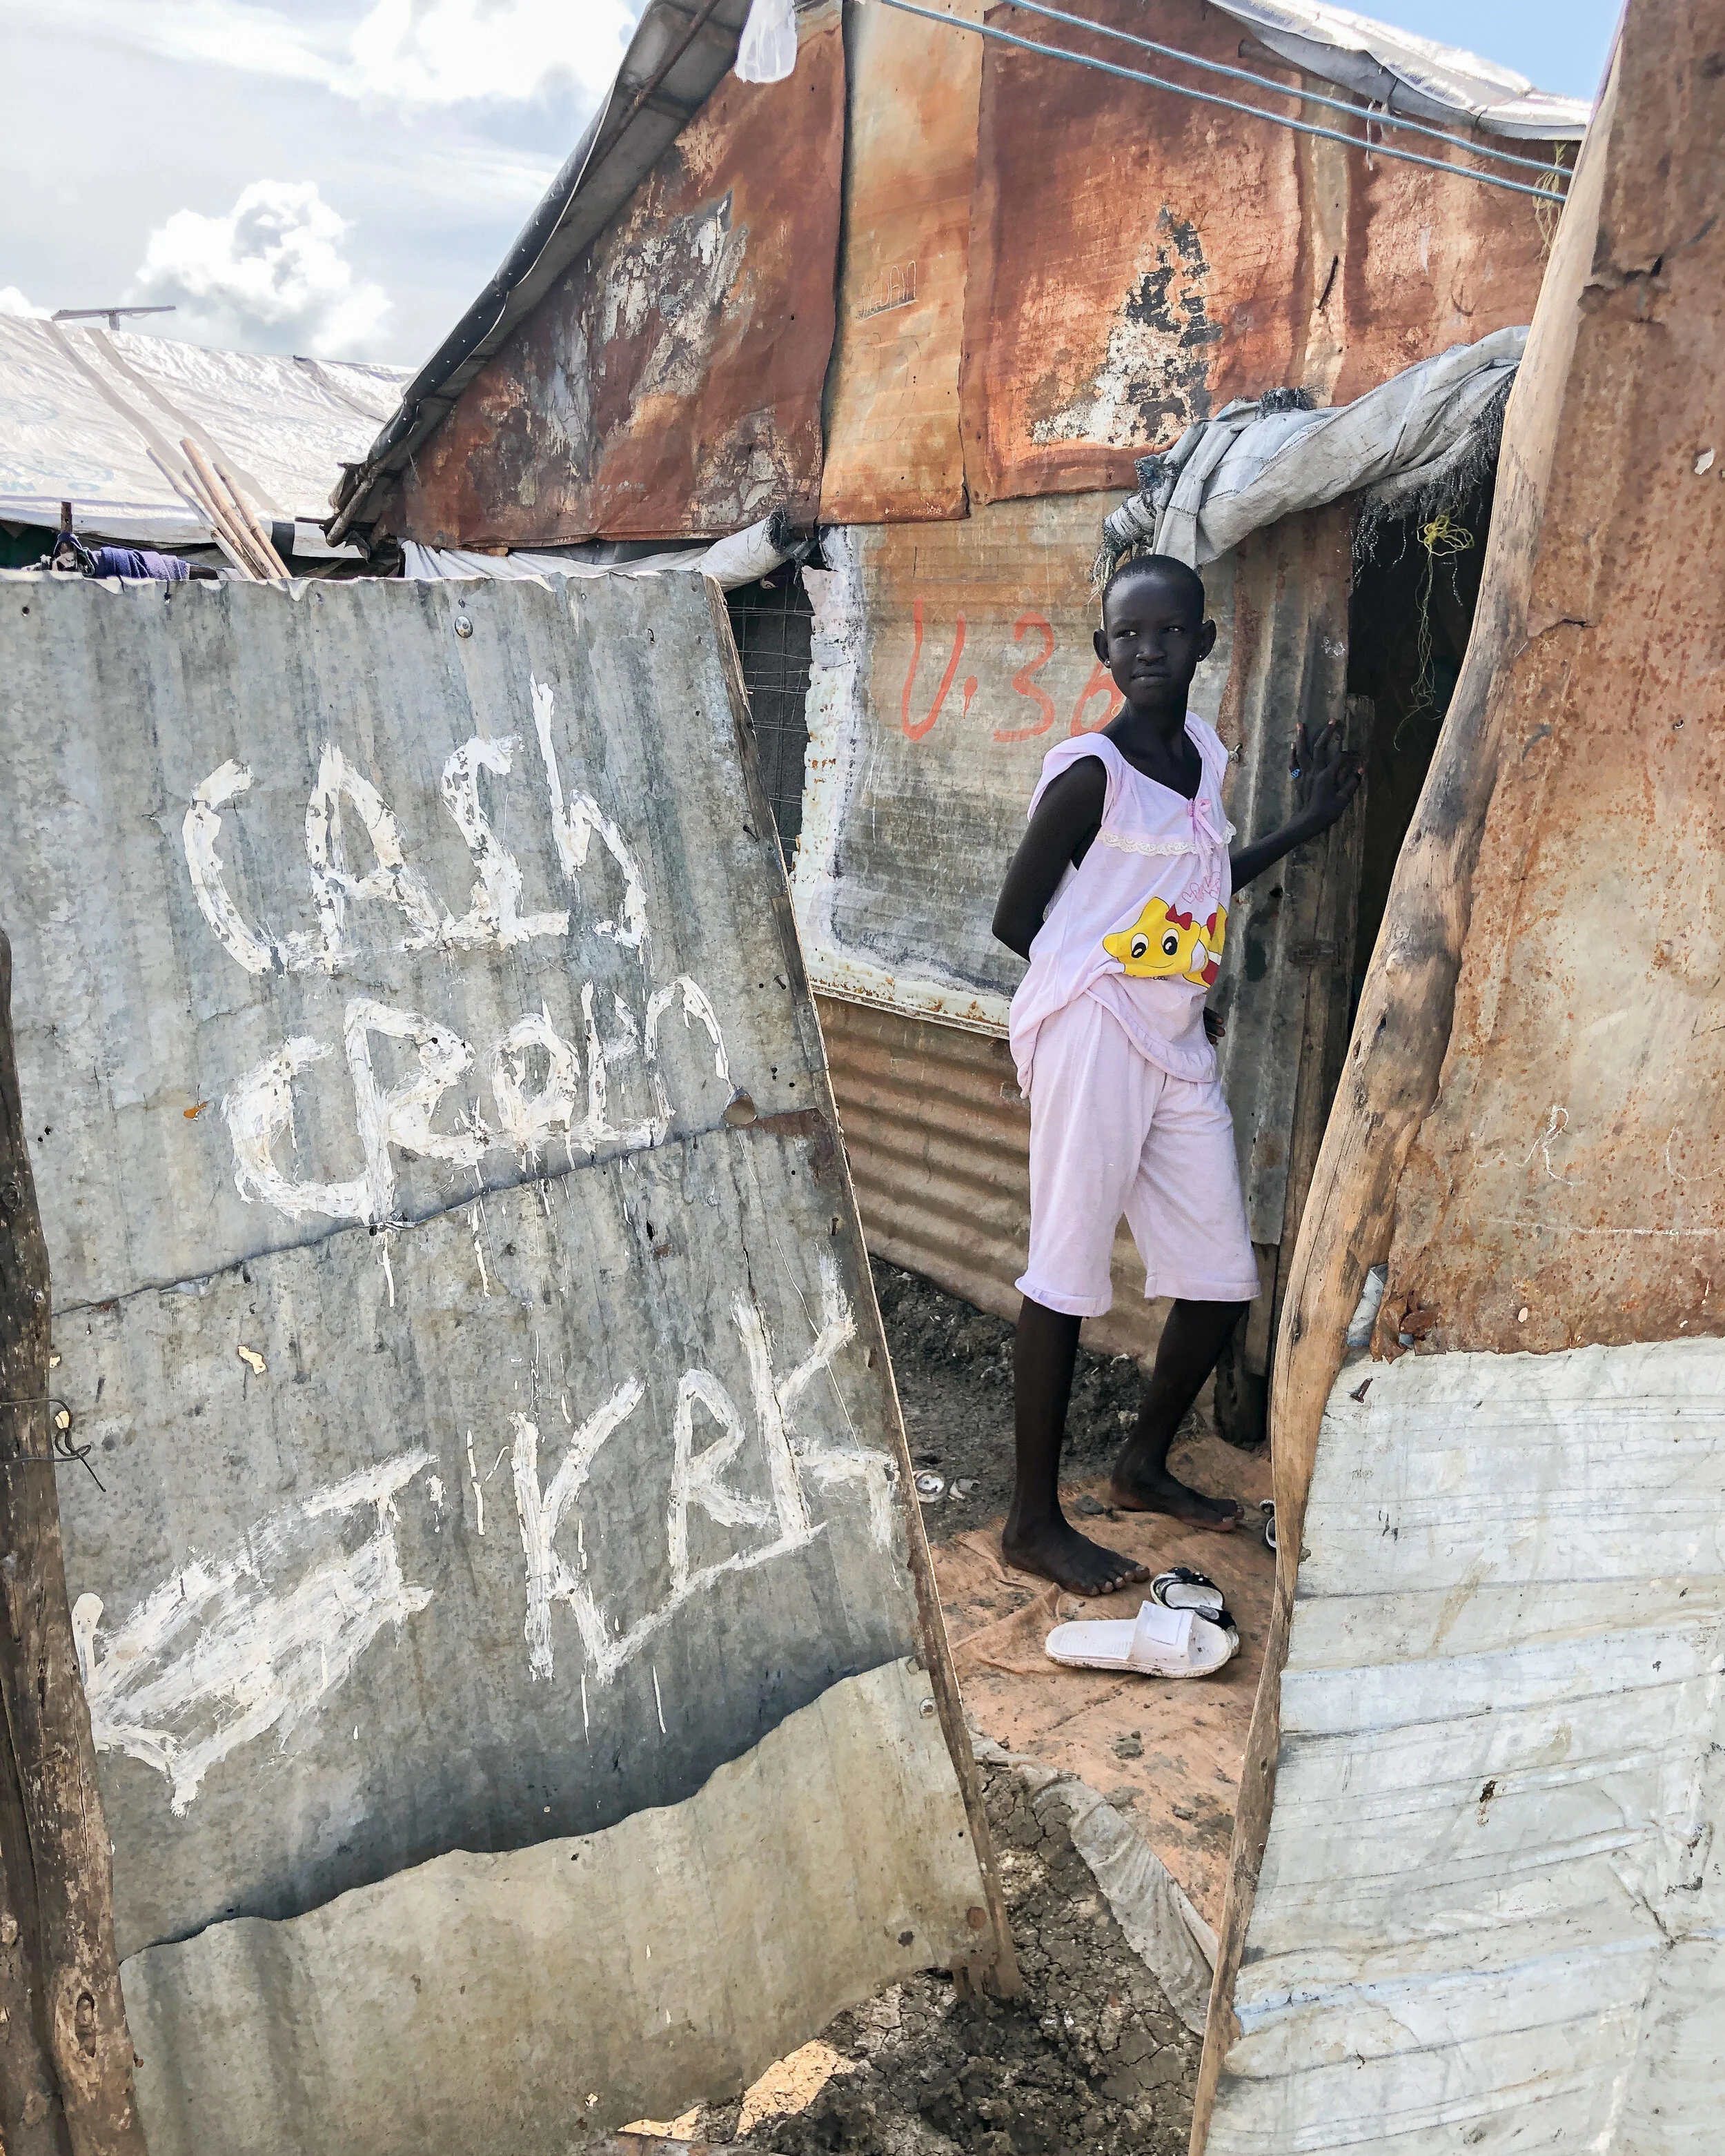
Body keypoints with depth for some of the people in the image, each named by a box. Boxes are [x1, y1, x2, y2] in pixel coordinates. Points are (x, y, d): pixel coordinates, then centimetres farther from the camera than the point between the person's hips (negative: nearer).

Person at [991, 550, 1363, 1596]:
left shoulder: (1203, 754, 12)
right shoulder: (1091, 773, -11)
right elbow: (1016, 919, -6)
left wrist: (1309, 822, 24)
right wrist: (1131, 983, -1)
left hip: (1179, 1048, 8)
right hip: (1094, 1034, -8)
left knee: (1222, 1281, 11)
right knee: (1067, 1275, -2)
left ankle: (1146, 1466, 33)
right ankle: (1035, 1520, 10)